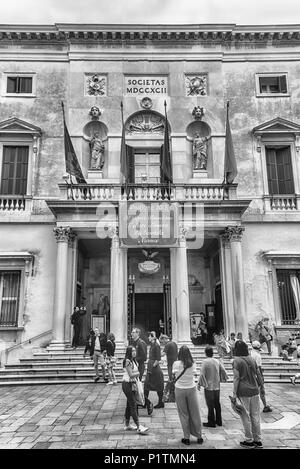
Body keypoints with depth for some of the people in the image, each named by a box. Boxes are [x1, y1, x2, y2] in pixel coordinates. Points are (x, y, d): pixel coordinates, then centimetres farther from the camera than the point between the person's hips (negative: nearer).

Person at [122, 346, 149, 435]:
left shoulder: (133, 361, 10)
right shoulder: (127, 361, -18)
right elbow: (131, 375, -20)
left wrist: (136, 374, -5)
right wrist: (138, 373, -6)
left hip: (131, 384, 9)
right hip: (127, 384, -9)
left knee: (129, 404, 15)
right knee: (133, 405, -8)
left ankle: (127, 425, 26)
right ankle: (139, 427, -7)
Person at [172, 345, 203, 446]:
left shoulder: (176, 364, -15)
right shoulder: (192, 364, -11)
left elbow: (174, 374, -2)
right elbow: (193, 374, -3)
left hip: (180, 389, -1)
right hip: (191, 389, 1)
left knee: (183, 414, 11)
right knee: (195, 413, 13)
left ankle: (186, 438, 17)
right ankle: (199, 436, 23)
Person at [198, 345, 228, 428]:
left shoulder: (205, 362, -16)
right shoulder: (217, 361, 0)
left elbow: (202, 374, -18)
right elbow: (223, 371, 8)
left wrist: (199, 384, -7)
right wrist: (225, 377, 28)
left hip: (208, 387, -6)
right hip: (217, 387, 6)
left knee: (210, 405, 5)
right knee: (217, 404, 18)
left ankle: (211, 422, 13)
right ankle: (219, 421, 27)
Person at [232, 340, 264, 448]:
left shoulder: (236, 361, -9)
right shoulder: (252, 359, 7)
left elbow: (236, 378, -13)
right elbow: (258, 375, 12)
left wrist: (234, 393, -11)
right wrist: (260, 386, 25)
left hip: (243, 392, -5)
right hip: (254, 391, 6)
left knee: (246, 416, 6)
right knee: (255, 416, 13)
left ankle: (249, 440, 14)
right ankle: (258, 440, 21)